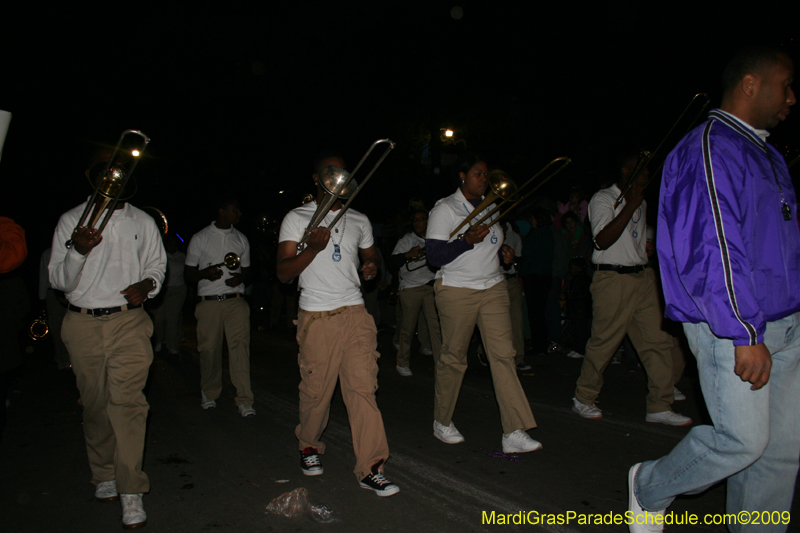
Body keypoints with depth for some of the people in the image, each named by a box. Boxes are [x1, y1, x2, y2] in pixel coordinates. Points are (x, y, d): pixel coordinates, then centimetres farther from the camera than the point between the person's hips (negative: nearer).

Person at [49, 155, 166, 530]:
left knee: (127, 400, -10)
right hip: (83, 323, 1)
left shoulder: (142, 221, 9)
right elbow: (57, 280, 1)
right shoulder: (71, 220, 4)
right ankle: (104, 474, 27)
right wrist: (79, 252, -19)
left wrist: (148, 283, -3)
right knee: (95, 403, 9)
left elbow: (157, 263, 20)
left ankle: (131, 492, -5)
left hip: (130, 320, -1)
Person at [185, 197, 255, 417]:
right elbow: (188, 274, 8)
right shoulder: (200, 238, 7)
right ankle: (210, 394, 23)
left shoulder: (241, 239, 15)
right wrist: (204, 273, -14)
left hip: (235, 300, 1)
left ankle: (244, 400, -9)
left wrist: (240, 277, -4)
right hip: (209, 301, -1)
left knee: (240, 345, -11)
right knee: (209, 348, 2)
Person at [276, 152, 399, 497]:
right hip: (316, 317, -2)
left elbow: (371, 255, 28)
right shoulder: (296, 218, 3)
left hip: (355, 313, 3)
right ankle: (309, 446, 34)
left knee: (363, 386, -5)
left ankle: (370, 468, 1)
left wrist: (373, 265, 3)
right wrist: (313, 248, -20)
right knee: (316, 389, 5)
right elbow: (283, 273, -3)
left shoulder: (359, 221, 14)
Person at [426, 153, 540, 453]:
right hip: (457, 291, -5)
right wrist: (468, 240, -24)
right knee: (453, 358, 4)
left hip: (493, 289, 5)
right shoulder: (445, 209, -5)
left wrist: (504, 251, 6)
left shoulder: (490, 207, 15)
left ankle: (514, 434, -4)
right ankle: (442, 422, 25)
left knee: (503, 354, -6)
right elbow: (434, 255, -12)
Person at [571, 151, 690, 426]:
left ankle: (659, 407, 9)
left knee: (658, 340, 1)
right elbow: (603, 240, -20)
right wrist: (630, 205, -20)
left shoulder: (641, 201, 21)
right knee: (603, 342, -2)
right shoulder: (603, 199, -5)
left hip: (642, 277, 8)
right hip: (613, 279, -7)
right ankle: (583, 398, 16)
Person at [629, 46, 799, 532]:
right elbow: (716, 245, -20)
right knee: (744, 439, -6)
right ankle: (650, 488, 19)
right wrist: (745, 334, -22)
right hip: (733, 326, -9)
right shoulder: (710, 148, -11)